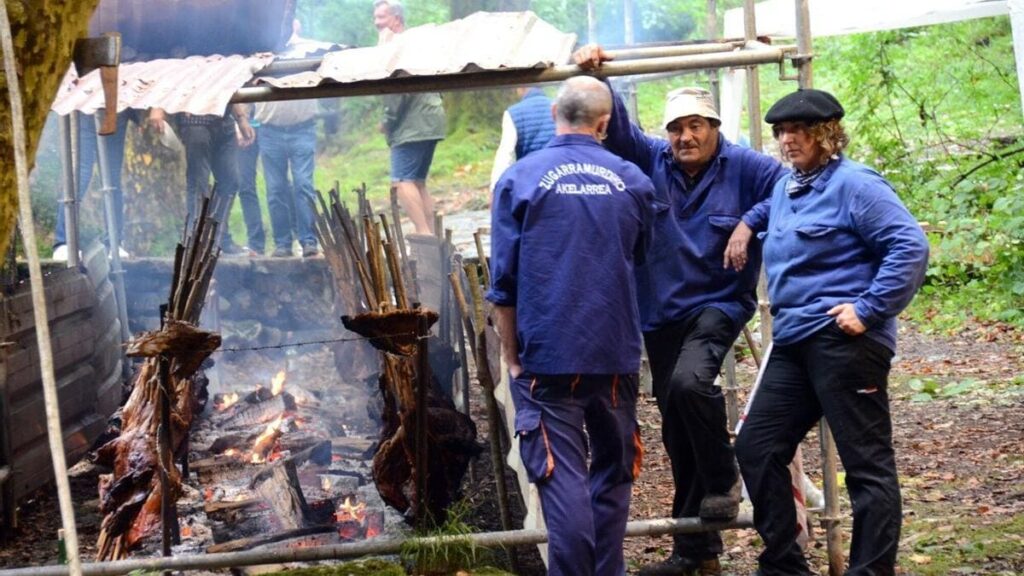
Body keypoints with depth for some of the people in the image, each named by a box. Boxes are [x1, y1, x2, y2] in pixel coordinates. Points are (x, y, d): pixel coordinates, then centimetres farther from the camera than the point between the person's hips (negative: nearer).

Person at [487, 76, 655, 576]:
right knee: (613, 470, 16)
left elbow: (503, 282, -3)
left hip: (548, 356, -3)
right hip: (616, 353, 3)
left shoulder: (520, 179, -4)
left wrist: (512, 358, 4)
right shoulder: (632, 182, 3)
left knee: (563, 479, -4)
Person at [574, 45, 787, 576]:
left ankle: (723, 482, -7)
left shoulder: (741, 167, -6)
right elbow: (615, 125, -5)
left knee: (689, 382, -33)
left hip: (718, 304, -5)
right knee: (676, 431, 10)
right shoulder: (651, 160, 2)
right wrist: (595, 76, -19)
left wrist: (749, 223, -17)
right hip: (660, 313, 5)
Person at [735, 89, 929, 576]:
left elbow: (910, 246, -18)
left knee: (867, 462, -2)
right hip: (793, 342, 10)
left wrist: (870, 310, -19)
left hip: (843, 341, -9)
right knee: (756, 448, 8)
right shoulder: (785, 188, 16)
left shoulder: (853, 184, -9)